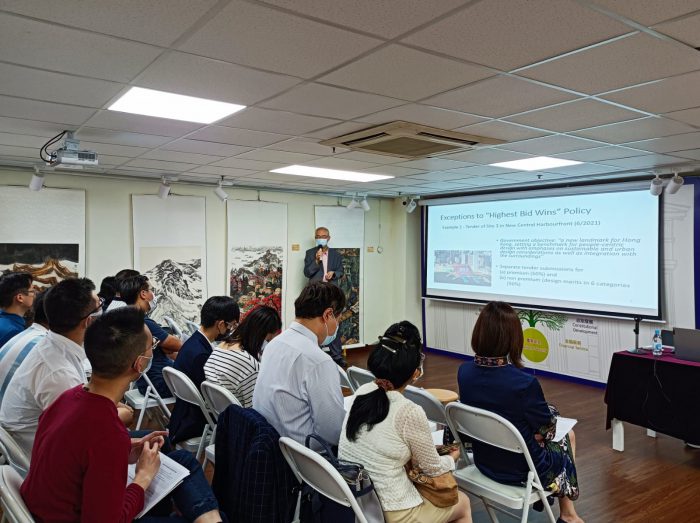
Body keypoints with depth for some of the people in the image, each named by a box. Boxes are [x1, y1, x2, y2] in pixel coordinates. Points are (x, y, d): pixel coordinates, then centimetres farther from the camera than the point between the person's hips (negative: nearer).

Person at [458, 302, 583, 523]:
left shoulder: (464, 372, -14)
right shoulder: (524, 383, -33)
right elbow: (547, 429, -13)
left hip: (483, 461, 5)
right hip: (522, 470, -5)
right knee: (567, 436, 27)